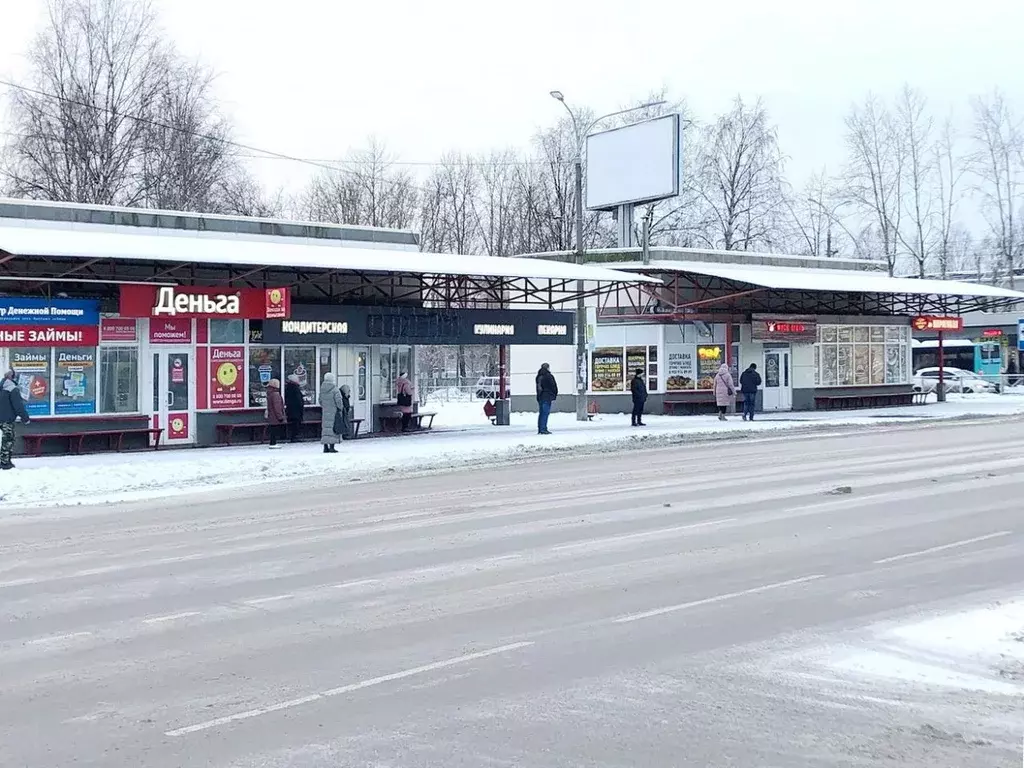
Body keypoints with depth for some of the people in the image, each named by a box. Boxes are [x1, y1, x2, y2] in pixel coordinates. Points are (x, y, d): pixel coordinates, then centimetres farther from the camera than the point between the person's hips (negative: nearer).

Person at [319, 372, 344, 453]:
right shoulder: (335, 390, -14)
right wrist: (340, 408, 1)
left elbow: (320, 401, 13)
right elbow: (339, 401, -16)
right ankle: (332, 446, -5)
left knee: (325, 428, 11)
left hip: (324, 412, 6)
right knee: (333, 428, -3)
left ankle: (325, 447, 11)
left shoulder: (322, 390, 7)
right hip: (334, 412, -6)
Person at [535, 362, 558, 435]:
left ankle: (540, 429, 11)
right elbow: (554, 387, -9)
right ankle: (543, 429, -12)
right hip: (547, 397, -7)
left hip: (540, 397, 7)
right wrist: (554, 396, 0)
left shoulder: (538, 377, 14)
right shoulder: (549, 376, -9)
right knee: (545, 413, -8)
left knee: (541, 413, 11)